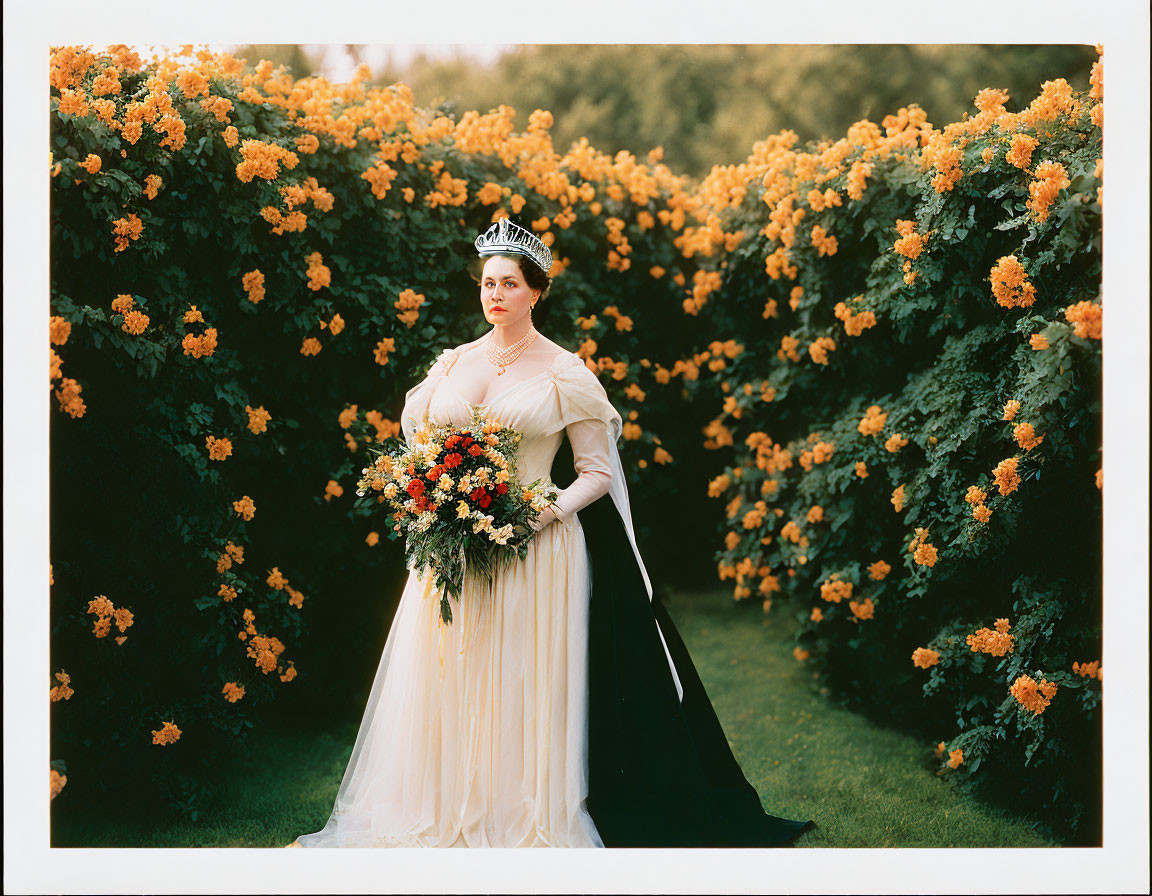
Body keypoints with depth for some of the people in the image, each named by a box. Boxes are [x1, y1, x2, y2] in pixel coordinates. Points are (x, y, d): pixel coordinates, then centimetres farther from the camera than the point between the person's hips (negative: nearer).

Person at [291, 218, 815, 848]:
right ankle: (445, 814, 17)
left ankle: (528, 820, 8)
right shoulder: (454, 363, 11)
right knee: (447, 678, 6)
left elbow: (598, 472, -1)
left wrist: (545, 514, -16)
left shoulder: (564, 373, -1)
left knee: (523, 685, -3)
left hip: (533, 550, -4)